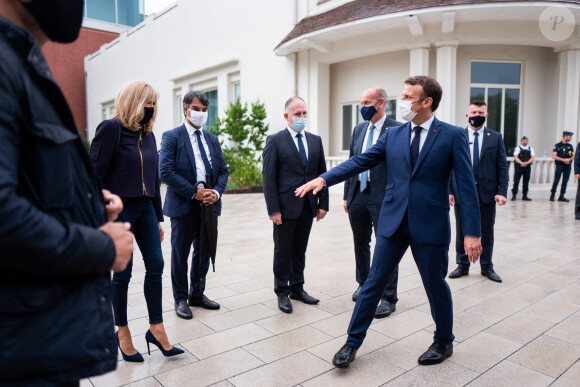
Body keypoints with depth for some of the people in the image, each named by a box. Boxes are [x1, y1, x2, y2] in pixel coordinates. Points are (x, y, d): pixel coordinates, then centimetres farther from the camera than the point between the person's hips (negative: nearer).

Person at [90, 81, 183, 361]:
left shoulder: (148, 134, 11)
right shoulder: (110, 128, -9)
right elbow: (95, 172, -12)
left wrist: (158, 217, 16)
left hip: (145, 208, 6)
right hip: (118, 209, -6)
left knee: (156, 265, 4)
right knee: (123, 272, 4)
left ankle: (156, 328, 18)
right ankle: (122, 331, 24)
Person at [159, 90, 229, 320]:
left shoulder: (212, 140, 13)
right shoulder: (172, 137, -4)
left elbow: (223, 170, 12)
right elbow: (166, 172, -14)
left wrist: (216, 192, -7)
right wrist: (194, 192, -17)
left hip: (209, 204, 6)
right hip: (184, 205, -5)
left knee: (204, 252, 15)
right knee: (180, 254, 8)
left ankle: (197, 294, 32)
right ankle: (180, 299, 24)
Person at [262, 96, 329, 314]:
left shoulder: (315, 140, 10)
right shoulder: (275, 141, -5)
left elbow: (322, 173, 11)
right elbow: (268, 178, -8)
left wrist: (323, 203, 5)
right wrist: (273, 209, -14)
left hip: (308, 207, 5)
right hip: (286, 207, -4)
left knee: (300, 250, 16)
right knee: (283, 252, 7)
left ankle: (297, 288, 31)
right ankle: (282, 293, 21)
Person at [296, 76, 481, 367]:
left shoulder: (452, 136, -3)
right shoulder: (393, 135, 7)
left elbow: (466, 185, -6)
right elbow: (360, 161, 3)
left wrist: (472, 232, -12)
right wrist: (324, 178, -9)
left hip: (430, 223, -3)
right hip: (393, 221, 3)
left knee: (435, 285, 12)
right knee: (374, 281, 8)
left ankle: (444, 342, 38)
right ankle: (352, 342, 22)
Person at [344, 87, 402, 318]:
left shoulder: (397, 130, -8)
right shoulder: (359, 129, 12)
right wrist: (347, 195, 12)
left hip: (383, 197, -6)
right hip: (358, 194, 6)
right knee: (360, 243, 17)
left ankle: (389, 298, 14)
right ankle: (364, 284, 37)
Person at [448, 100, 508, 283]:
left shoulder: (496, 137, 6)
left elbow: (502, 166, 3)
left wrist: (502, 191, -7)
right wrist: (448, 190, -6)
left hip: (487, 192, 1)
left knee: (487, 232, 10)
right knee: (462, 231, 8)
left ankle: (487, 267, 25)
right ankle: (462, 265, 23)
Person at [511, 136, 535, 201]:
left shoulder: (530, 149, 12)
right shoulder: (518, 148, 4)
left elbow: (533, 158, 1)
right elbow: (516, 157, -8)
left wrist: (527, 163, -17)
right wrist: (521, 163, -23)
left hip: (527, 167, 3)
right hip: (518, 166, -3)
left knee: (526, 182, 6)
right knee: (516, 181, -5)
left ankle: (524, 196, 14)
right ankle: (513, 195, 1)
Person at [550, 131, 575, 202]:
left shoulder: (570, 146, 13)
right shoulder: (557, 145, -1)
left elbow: (573, 155, 9)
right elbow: (554, 156, -9)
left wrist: (569, 159, -11)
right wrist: (563, 160, -15)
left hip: (567, 166, 4)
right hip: (559, 166, -4)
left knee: (565, 181, 4)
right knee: (556, 181, -5)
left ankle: (561, 196, 9)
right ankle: (552, 195, 5)